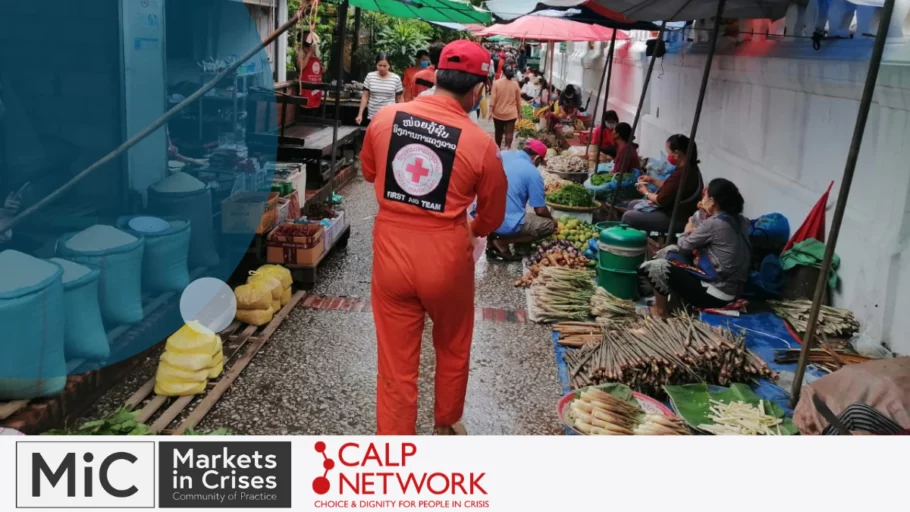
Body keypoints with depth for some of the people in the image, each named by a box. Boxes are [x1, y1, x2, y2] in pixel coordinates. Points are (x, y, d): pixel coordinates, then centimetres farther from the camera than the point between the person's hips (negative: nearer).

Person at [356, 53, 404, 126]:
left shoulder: (396, 79, -2)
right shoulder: (370, 76, 2)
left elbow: (399, 100, 6)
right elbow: (365, 97, 6)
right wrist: (360, 114, 1)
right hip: (372, 117, 2)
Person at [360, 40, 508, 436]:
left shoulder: (385, 118, -4)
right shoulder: (480, 143, -12)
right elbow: (493, 216, 2)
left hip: (392, 254, 2)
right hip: (446, 259, -2)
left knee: (395, 363, 12)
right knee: (453, 349, 25)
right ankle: (447, 425, 47)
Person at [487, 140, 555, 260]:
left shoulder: (503, 155, 8)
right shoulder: (533, 173, -7)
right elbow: (540, 210, -2)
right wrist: (552, 218, 20)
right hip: (506, 224, -7)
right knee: (549, 225, 10)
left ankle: (492, 238, 14)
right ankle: (503, 241, 1)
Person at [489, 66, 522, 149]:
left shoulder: (496, 83, -8)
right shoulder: (515, 84, -3)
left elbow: (493, 98, -10)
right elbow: (518, 100, 4)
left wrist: (491, 111, -6)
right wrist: (519, 112, 15)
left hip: (498, 113, 1)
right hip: (511, 113, -1)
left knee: (498, 132, 17)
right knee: (509, 133, -4)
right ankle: (507, 148, -20)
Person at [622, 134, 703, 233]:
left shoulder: (681, 174, -27)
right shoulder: (691, 169, 6)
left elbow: (661, 200, -21)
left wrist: (646, 192, -2)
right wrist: (653, 180, 10)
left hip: (676, 219, -11)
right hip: (676, 213, 11)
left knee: (628, 216, -9)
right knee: (633, 205, 19)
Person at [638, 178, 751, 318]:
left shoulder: (713, 224, -19)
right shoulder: (739, 221, 5)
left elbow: (683, 246, -6)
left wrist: (687, 231, 14)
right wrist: (706, 215, 6)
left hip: (716, 294, -9)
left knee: (651, 267, -7)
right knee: (669, 251, 17)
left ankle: (660, 308, 12)